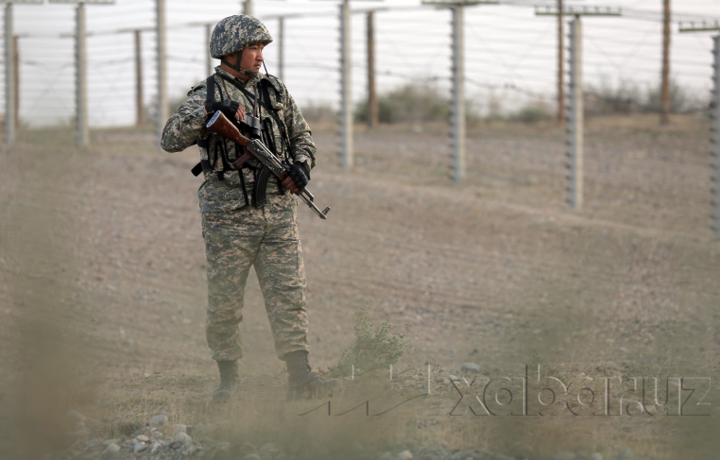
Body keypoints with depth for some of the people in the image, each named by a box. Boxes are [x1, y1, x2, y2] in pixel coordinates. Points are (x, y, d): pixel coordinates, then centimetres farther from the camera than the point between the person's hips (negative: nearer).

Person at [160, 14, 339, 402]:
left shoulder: (275, 92, 11)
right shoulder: (206, 96, -5)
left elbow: (301, 136, 20)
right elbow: (171, 140, -18)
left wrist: (302, 166, -1)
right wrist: (207, 112, -30)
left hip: (278, 211, 4)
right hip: (229, 217, -4)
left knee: (288, 295, -3)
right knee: (224, 301, 3)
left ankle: (300, 378, -6)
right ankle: (228, 377, 17)